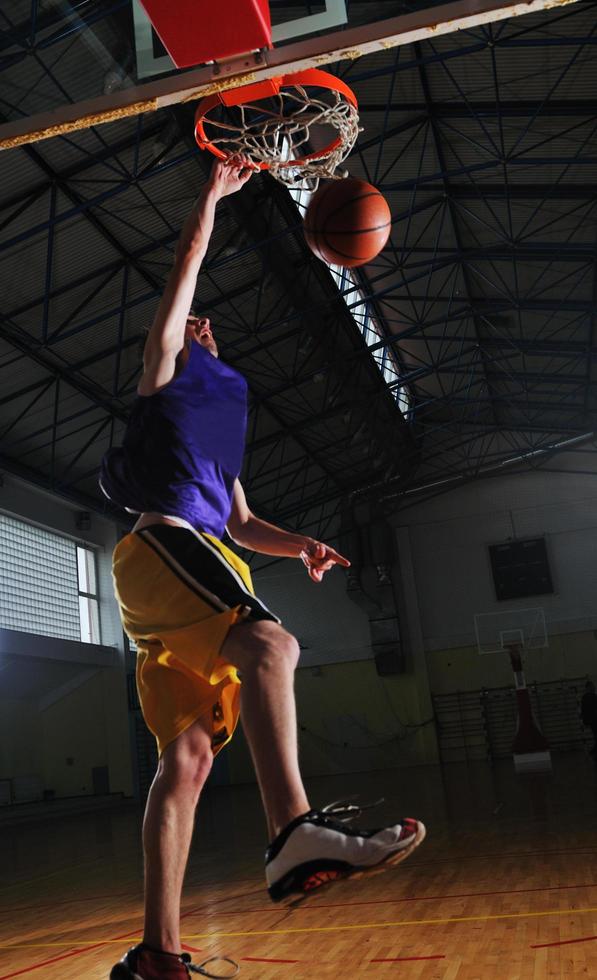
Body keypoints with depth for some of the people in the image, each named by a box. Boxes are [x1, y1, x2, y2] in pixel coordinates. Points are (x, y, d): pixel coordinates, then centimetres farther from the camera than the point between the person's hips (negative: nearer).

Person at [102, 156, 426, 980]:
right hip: (163, 543, -8)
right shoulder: (163, 376, 17)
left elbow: (241, 524, 32)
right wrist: (213, 195, 14)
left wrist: (300, 545, 15)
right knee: (270, 643, -34)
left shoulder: (218, 421, 35)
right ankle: (294, 832, -50)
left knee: (187, 757, -2)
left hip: (193, 561, 8)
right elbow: (181, 280, 9)